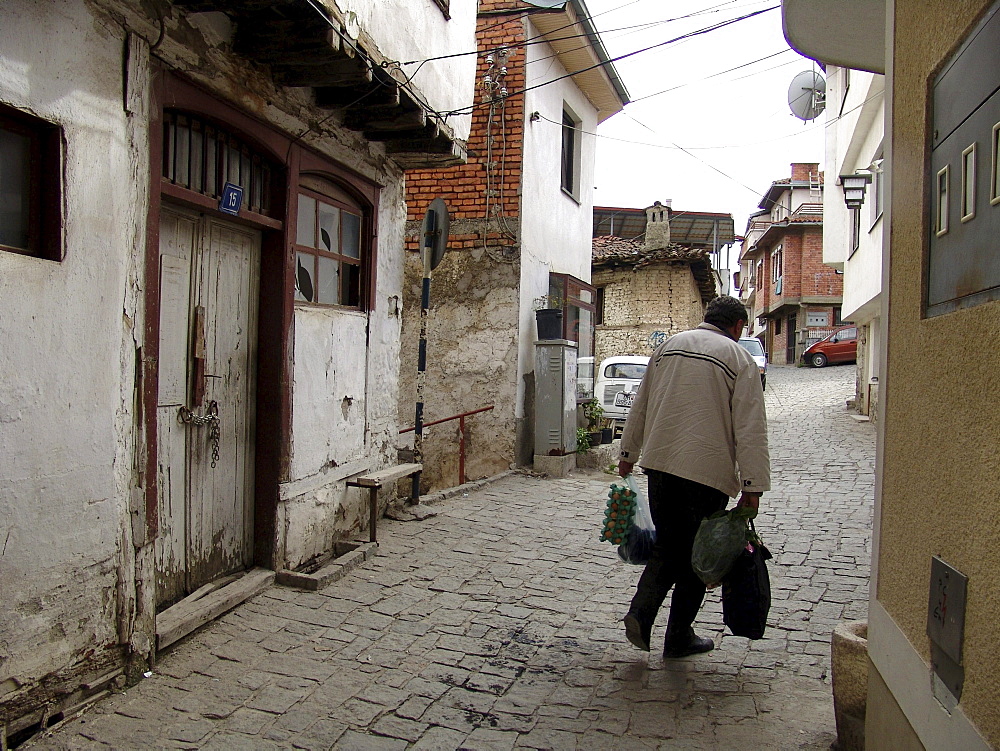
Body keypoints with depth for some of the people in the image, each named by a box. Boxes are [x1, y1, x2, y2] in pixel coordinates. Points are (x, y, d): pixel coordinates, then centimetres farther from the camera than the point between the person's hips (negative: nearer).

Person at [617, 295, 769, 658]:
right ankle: (679, 637, 18)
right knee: (697, 554, 9)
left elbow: (640, 407, 16)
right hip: (707, 470, -4)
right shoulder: (739, 359, -2)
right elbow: (750, 429, -8)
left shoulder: (668, 346, 12)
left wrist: (628, 454, 23)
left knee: (667, 543, 18)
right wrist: (753, 487, -6)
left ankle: (641, 612, 1)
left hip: (660, 463, 4)